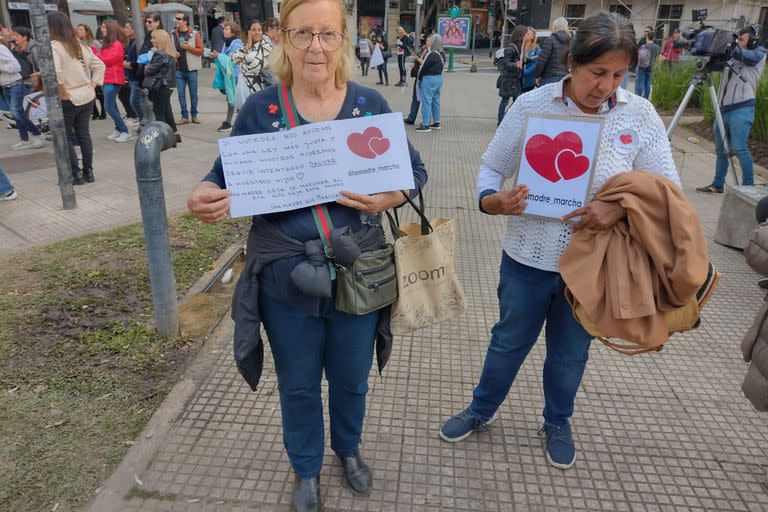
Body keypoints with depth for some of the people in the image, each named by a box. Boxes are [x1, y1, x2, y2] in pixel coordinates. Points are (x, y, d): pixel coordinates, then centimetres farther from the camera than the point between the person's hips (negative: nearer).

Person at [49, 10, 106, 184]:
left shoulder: (54, 46, -13)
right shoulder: (80, 45, 7)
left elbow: (55, 72, -28)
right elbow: (100, 66, 12)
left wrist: (62, 91, -16)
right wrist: (93, 85, 8)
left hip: (68, 99, -6)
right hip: (87, 97, 6)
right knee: (83, 134, 13)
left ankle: (76, 174, 4)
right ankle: (88, 172, 17)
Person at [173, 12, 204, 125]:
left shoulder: (195, 34, -1)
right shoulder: (173, 34, 8)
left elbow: (200, 50, -5)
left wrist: (189, 47, -17)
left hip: (191, 69, -3)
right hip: (178, 70, 3)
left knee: (193, 94, 5)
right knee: (181, 94, 3)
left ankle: (194, 116, 16)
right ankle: (185, 116, 9)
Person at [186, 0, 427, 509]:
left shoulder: (370, 104, -4)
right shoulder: (259, 108, -4)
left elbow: (415, 172, 0)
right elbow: (228, 177, 0)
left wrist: (386, 199, -22)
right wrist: (205, 197, -23)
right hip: (286, 281, 0)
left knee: (351, 378, 22)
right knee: (298, 385, 18)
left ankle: (349, 448, 54)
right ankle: (306, 469, 47)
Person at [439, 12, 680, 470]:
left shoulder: (640, 116, -8)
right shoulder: (531, 105, -9)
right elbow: (492, 167, -1)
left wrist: (621, 208, -25)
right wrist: (491, 200, -24)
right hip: (528, 258, 0)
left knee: (571, 351, 21)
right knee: (509, 341, 19)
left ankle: (558, 424, 50)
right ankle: (482, 410, 47)